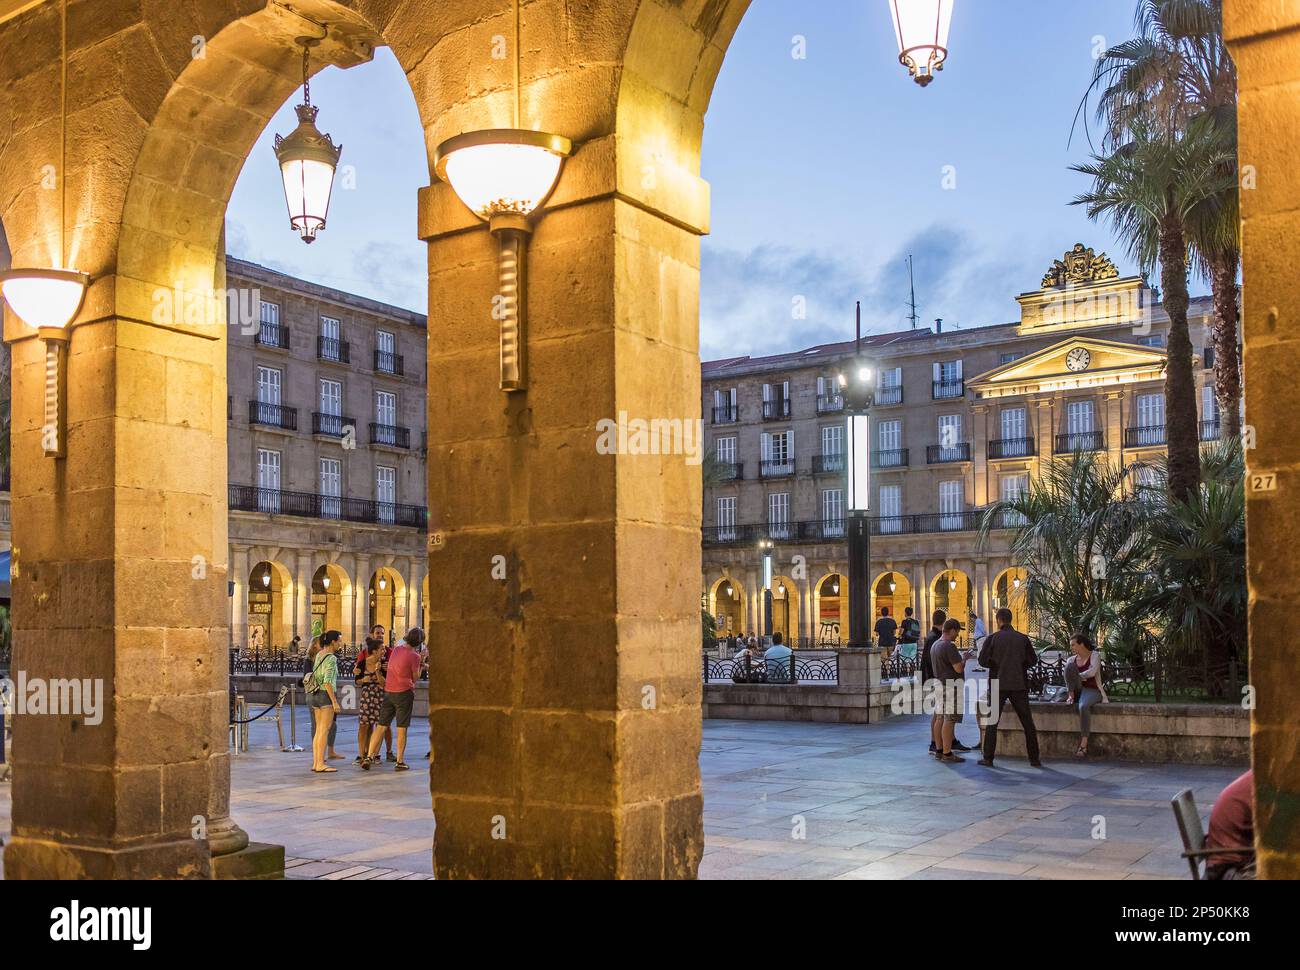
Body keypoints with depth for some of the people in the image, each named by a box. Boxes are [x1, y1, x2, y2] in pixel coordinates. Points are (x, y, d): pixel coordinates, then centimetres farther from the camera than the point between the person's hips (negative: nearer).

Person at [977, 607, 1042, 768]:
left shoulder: (992, 638, -4)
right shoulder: (1022, 638, 2)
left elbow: (983, 661, -8)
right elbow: (1033, 660, 5)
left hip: (998, 684, -1)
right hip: (1018, 684, 2)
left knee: (992, 722, 7)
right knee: (1028, 723, 7)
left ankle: (988, 758, 4)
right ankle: (1034, 759, 5)